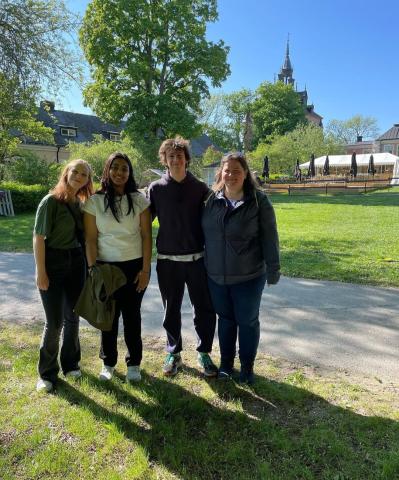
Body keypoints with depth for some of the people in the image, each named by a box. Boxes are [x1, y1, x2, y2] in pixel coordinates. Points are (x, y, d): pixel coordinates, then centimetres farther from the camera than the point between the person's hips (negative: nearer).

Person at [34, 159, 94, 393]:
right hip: (53, 264, -5)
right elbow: (39, 238, -11)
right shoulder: (51, 201, -10)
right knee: (55, 321, 0)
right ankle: (47, 373, 19)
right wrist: (41, 273, -14)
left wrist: (88, 266, 5)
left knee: (73, 317, 13)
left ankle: (70, 363, 31)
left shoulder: (80, 204, 7)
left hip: (76, 262, 5)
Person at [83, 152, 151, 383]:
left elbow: (146, 236, -1)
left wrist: (146, 269, -5)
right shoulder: (94, 201, 0)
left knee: (132, 315, 8)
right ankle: (108, 363, 27)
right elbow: (90, 239, -1)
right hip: (106, 267, 0)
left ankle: (134, 363, 25)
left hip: (134, 266, 0)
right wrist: (92, 269, -6)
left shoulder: (139, 200, -1)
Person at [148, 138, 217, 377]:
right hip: (167, 260, 0)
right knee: (171, 311, 12)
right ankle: (174, 353, 31)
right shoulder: (156, 189, 2)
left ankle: (204, 353, 26)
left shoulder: (200, 188, 2)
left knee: (205, 310, 5)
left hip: (197, 259, 0)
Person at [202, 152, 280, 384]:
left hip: (249, 276, -3)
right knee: (225, 319, 18)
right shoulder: (212, 200, 1)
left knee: (248, 321, 12)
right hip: (216, 275, 3)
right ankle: (226, 362, 36)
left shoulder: (259, 201, -10)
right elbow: (205, 233, 8)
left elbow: (269, 238, -8)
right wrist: (205, 265, 9)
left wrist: (273, 270, -8)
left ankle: (247, 366, 32)